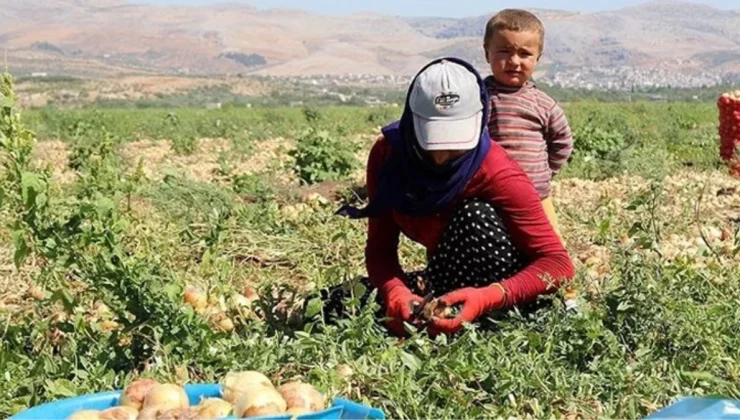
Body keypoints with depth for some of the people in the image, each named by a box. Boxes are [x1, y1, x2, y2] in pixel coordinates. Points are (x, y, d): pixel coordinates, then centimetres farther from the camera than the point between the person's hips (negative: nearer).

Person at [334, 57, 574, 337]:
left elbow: (558, 264, -29)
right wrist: (395, 292, -36)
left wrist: (487, 299, -45)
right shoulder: (387, 154, -15)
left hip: (502, 290, -4)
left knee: (476, 216, -33)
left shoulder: (497, 173, -27)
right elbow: (380, 247, -13)